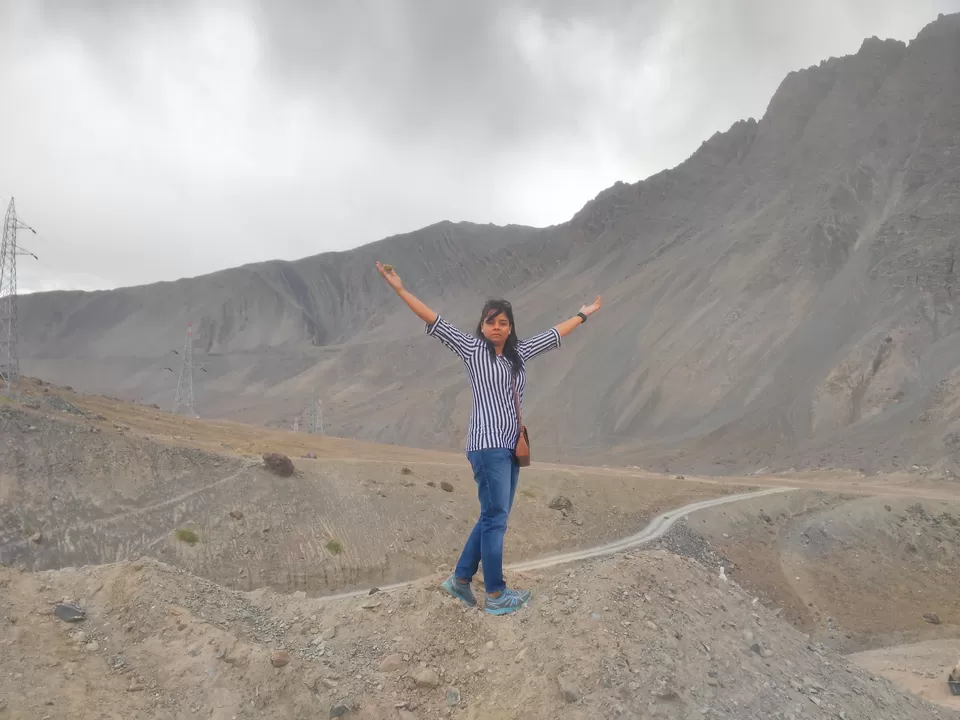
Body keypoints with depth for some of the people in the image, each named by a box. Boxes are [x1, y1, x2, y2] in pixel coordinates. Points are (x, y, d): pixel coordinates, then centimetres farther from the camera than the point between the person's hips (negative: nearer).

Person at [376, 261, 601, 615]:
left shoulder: (519, 352, 13)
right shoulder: (471, 348, -1)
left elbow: (554, 334, 25)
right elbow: (435, 322, -6)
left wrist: (584, 314, 35)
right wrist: (400, 289, -11)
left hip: (511, 447, 7)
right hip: (487, 445, -7)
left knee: (493, 517, 11)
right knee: (495, 519, -1)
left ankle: (460, 578, 24)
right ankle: (496, 596, 9)